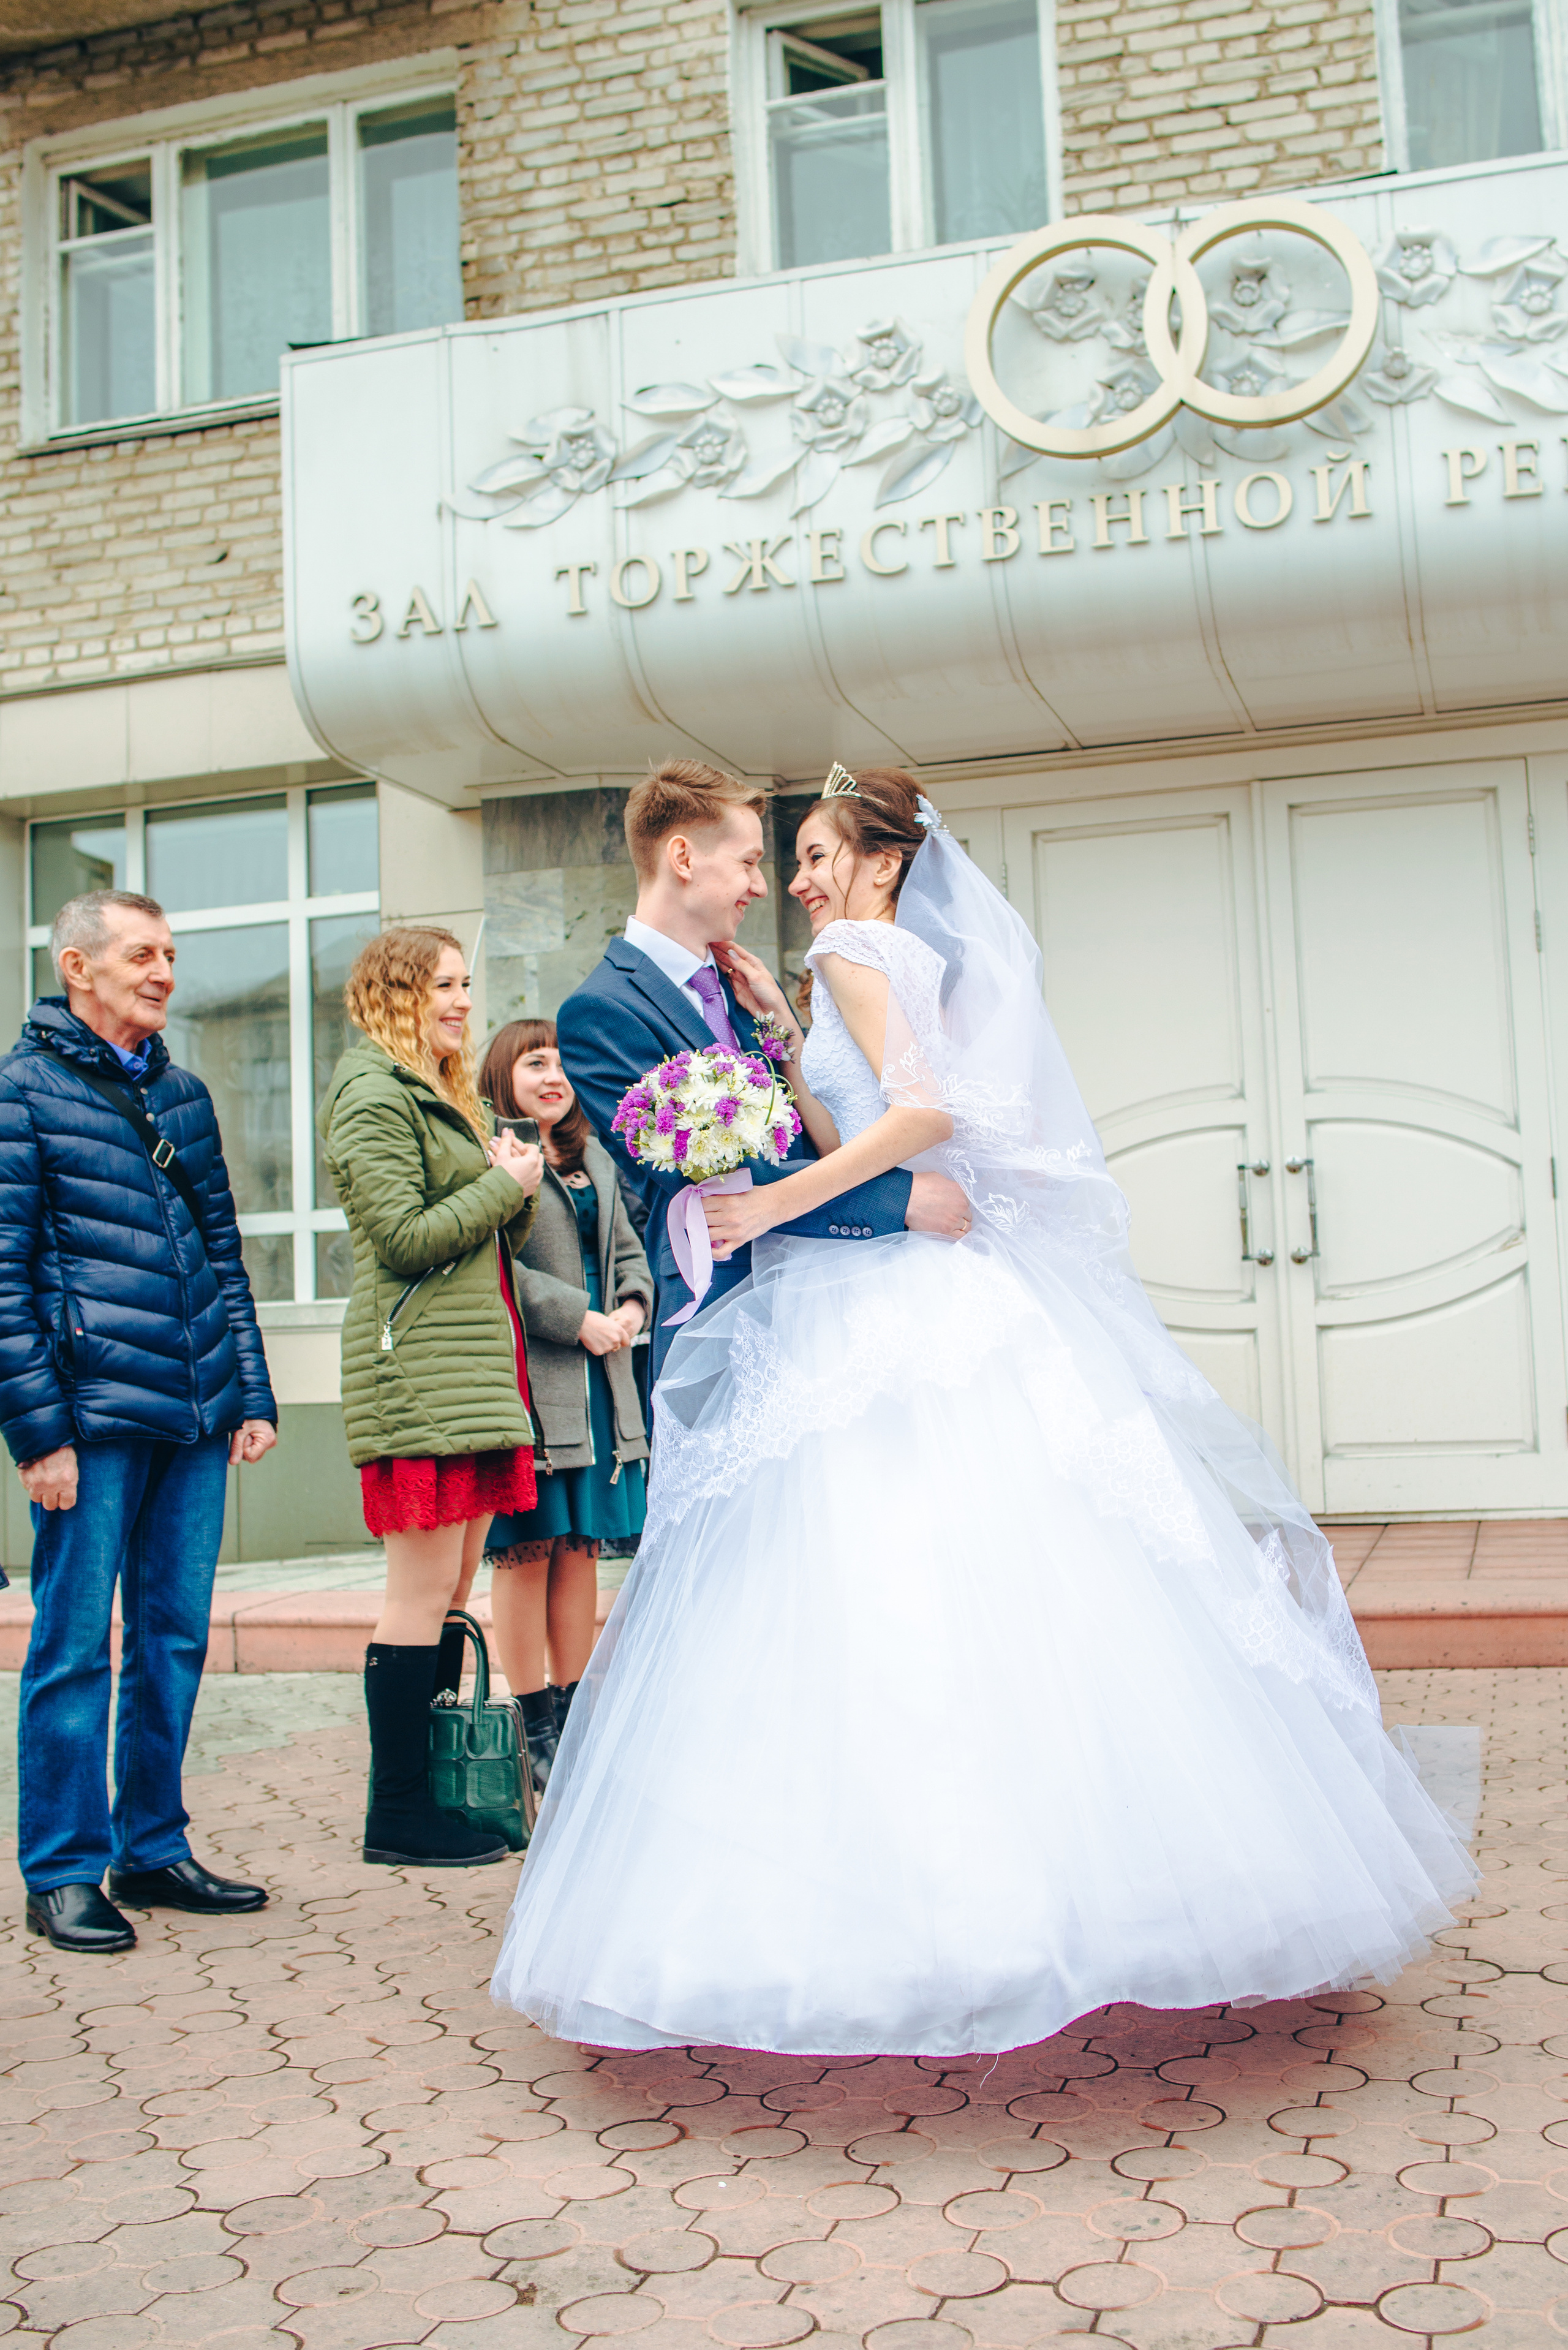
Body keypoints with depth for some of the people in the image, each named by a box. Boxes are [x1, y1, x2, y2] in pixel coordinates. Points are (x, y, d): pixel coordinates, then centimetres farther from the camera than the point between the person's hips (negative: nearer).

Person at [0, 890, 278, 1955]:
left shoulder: (184, 1094, 16)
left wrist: (252, 1391, 11)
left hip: (195, 1416, 6)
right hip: (92, 1415, -6)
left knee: (177, 1638, 11)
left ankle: (153, 1847, 23)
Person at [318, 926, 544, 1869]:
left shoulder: (440, 1096, 23)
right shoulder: (374, 1099, -8)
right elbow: (406, 1237, -17)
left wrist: (519, 1188, 4)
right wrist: (505, 1185, -8)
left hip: (473, 1365, 10)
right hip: (419, 1365, -10)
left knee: (453, 1586, 10)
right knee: (424, 1589, -7)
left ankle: (434, 1783, 17)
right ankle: (398, 1812, 1)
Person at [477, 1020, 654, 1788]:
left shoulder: (595, 1160, 19)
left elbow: (629, 1250, 23)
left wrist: (633, 1306, 2)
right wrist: (580, 1319, -17)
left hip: (599, 1380, 8)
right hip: (527, 1379, -7)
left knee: (582, 1548, 11)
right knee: (527, 1551, -1)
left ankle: (572, 1716, 21)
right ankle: (532, 1729, 9)